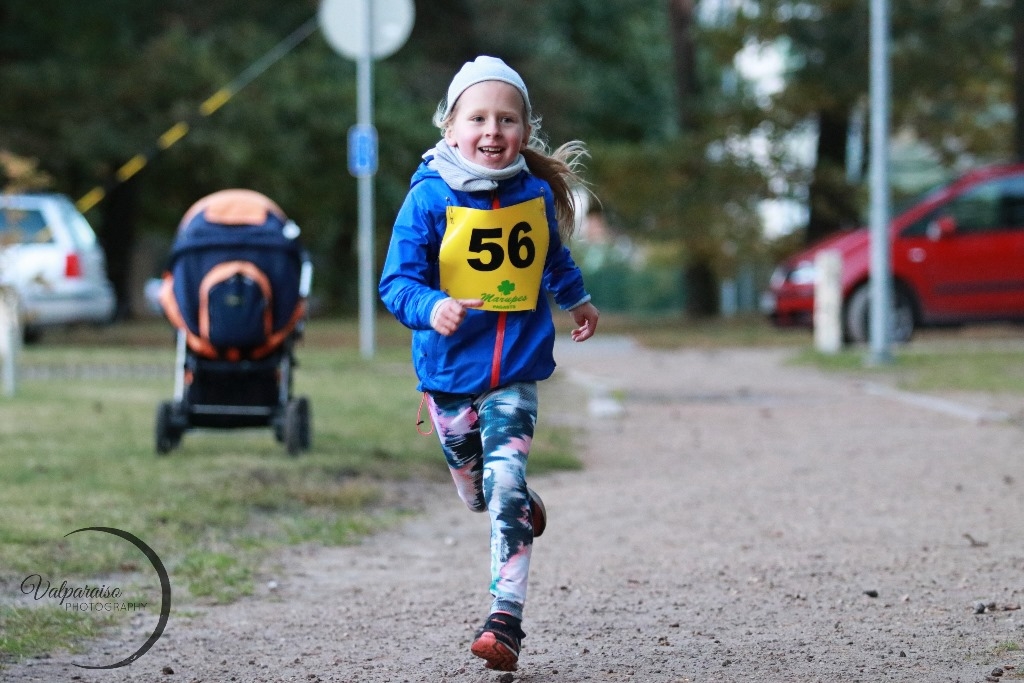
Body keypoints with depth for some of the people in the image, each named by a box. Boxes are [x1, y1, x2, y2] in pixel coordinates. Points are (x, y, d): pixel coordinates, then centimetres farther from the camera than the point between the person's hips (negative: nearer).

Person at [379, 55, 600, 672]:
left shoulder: (536, 194, -2)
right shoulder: (430, 199, -14)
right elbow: (398, 280, -16)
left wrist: (578, 300, 37)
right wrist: (431, 308, -37)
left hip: (515, 372, 0)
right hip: (450, 371, 0)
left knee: (505, 489, -15)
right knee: (476, 492, 18)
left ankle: (506, 619, -13)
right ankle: (524, 504, 53)